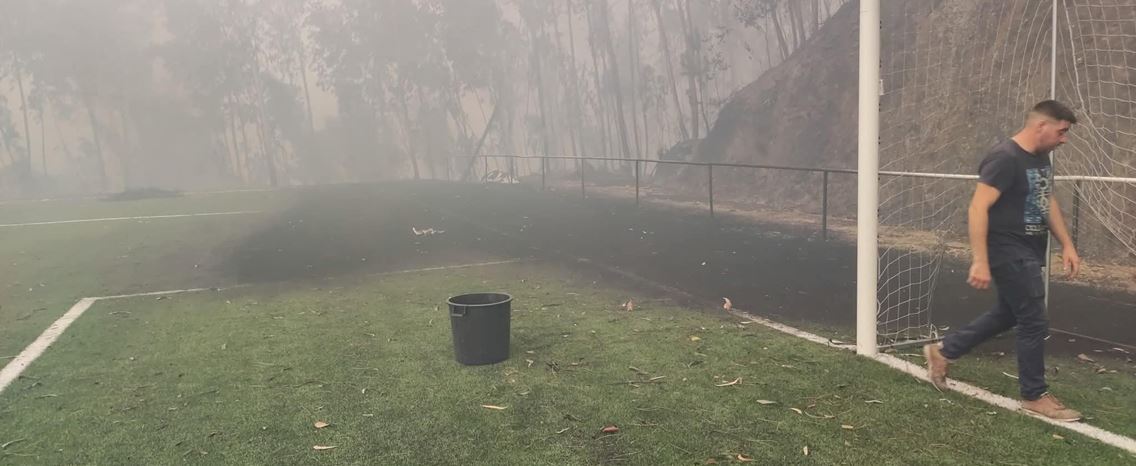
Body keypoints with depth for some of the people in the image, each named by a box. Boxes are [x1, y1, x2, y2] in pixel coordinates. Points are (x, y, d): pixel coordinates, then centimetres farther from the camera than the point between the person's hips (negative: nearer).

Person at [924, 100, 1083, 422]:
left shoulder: (1041, 158, 9)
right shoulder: (1005, 159, -20)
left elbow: (1048, 202, 22)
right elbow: (978, 208, -25)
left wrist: (1067, 244, 15)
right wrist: (980, 261, -29)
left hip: (1029, 253, 10)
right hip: (1010, 254, -10)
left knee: (1008, 315, 19)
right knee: (1034, 322, -1)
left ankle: (943, 351, 31)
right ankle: (1035, 396, 15)